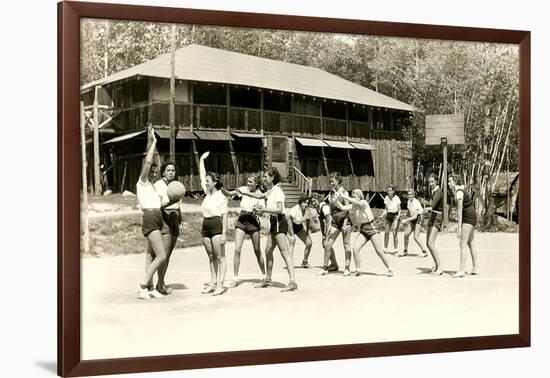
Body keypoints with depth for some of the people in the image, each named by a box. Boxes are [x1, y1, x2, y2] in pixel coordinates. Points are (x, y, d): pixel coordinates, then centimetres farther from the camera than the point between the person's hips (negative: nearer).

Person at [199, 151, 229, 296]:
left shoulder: (221, 197, -8)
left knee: (220, 257, -5)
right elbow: (202, 175, 19)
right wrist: (202, 159, 19)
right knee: (211, 257, 10)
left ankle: (220, 284, -6)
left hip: (216, 225, -8)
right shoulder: (208, 193, 12)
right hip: (206, 226, 8)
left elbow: (224, 216, -10)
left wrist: (224, 234, -16)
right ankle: (213, 282, 13)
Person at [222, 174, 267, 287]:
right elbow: (229, 193, -1)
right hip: (242, 219, 2)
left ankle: (264, 275, 22)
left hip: (253, 220, -2)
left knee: (257, 251, 5)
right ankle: (235, 277, -2)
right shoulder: (244, 189, 5)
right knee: (237, 250, -7)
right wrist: (222, 189, -18)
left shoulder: (259, 195, -3)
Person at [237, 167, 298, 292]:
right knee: (268, 251, 15)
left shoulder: (277, 191, -14)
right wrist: (244, 193, 31)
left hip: (279, 223, -10)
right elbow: (260, 196, 34)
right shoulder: (271, 191, 15)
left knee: (285, 253, -13)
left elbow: (279, 209, -24)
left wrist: (264, 210, -25)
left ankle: (292, 282, -16)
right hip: (274, 222, 10)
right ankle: (268, 280, 26)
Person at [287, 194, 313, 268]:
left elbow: (307, 221, 4)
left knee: (309, 243, -4)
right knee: (292, 241, -30)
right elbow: (289, 221, -29)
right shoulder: (295, 209, -30)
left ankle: (304, 262, 17)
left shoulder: (307, 210, -12)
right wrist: (292, 235, -31)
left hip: (299, 227, 6)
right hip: (290, 227, -6)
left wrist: (307, 233, -2)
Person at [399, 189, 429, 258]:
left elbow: (415, 216, -27)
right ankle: (405, 251, 18)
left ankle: (425, 252, -7)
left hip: (418, 219, -8)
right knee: (406, 234, 3)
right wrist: (406, 221, 13)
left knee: (416, 237, -17)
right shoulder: (408, 202, 6)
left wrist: (406, 220, -27)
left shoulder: (416, 202, -21)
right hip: (412, 219, 8)